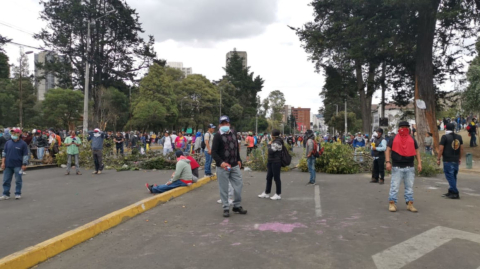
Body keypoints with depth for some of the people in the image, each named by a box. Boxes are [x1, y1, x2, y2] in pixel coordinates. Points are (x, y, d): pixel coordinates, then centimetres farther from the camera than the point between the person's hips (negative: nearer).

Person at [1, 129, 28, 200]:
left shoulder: (23, 143, -3)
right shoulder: (8, 142, 8)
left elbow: (25, 155, -3)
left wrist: (24, 164, -7)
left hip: (18, 166, -4)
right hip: (8, 165, 4)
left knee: (18, 181, 4)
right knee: (6, 180, 8)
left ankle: (18, 194, 13)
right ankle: (6, 194, 17)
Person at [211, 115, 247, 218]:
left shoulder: (234, 134, 11)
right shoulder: (217, 136, -8)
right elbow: (213, 152, -15)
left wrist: (239, 160, 15)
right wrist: (221, 162, -27)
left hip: (235, 166, 6)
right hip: (222, 167, -5)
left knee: (239, 185, 8)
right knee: (224, 189, 3)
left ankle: (237, 206, 24)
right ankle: (226, 208, 16)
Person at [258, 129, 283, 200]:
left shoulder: (277, 142, -17)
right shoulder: (274, 141, 15)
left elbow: (271, 151, -23)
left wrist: (269, 145, -8)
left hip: (276, 162, -10)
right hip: (271, 162, 10)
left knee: (276, 178, -1)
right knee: (269, 177, 13)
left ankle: (278, 194, 9)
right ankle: (266, 193, 22)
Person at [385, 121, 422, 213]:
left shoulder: (412, 139, 13)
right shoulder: (394, 139, 3)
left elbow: (417, 151, 15)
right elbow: (388, 150, 0)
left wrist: (419, 163, 5)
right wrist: (388, 162, -11)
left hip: (409, 168, 4)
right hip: (397, 167, -3)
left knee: (409, 187, 8)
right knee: (394, 186, -2)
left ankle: (410, 204, 16)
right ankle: (392, 203, 5)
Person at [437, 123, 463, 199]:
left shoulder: (445, 137, -10)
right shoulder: (459, 137, 8)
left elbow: (441, 149, -12)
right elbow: (461, 148, 13)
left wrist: (438, 159, -4)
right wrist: (460, 158, 21)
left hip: (448, 161, -7)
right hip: (456, 160, 7)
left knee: (450, 176, -2)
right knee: (453, 176, 14)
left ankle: (455, 193, -4)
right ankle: (451, 192, 22)